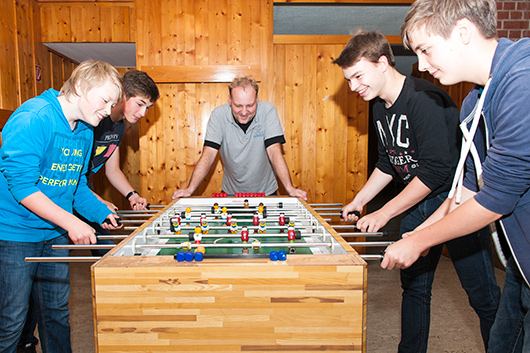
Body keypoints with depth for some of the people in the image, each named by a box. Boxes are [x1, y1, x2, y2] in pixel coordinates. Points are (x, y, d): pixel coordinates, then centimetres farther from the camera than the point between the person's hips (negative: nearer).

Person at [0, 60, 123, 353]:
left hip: (55, 234, 7)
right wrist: (70, 221, -27)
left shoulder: (85, 132, 6)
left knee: (58, 313, 17)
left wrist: (101, 212, 1)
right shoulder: (33, 118, -19)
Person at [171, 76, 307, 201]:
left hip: (265, 191, -1)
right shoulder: (219, 115, -12)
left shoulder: (268, 111, -13)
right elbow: (209, 154, -15)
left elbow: (274, 152, -17)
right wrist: (190, 189, -25)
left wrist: (290, 188, -27)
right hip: (231, 193, 1)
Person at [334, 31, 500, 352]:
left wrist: (384, 214, -22)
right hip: (419, 201, 8)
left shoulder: (424, 99, -21)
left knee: (483, 295, -1)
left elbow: (435, 170, -26)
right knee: (414, 284, 13)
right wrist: (359, 201, 8)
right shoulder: (380, 107, 6)